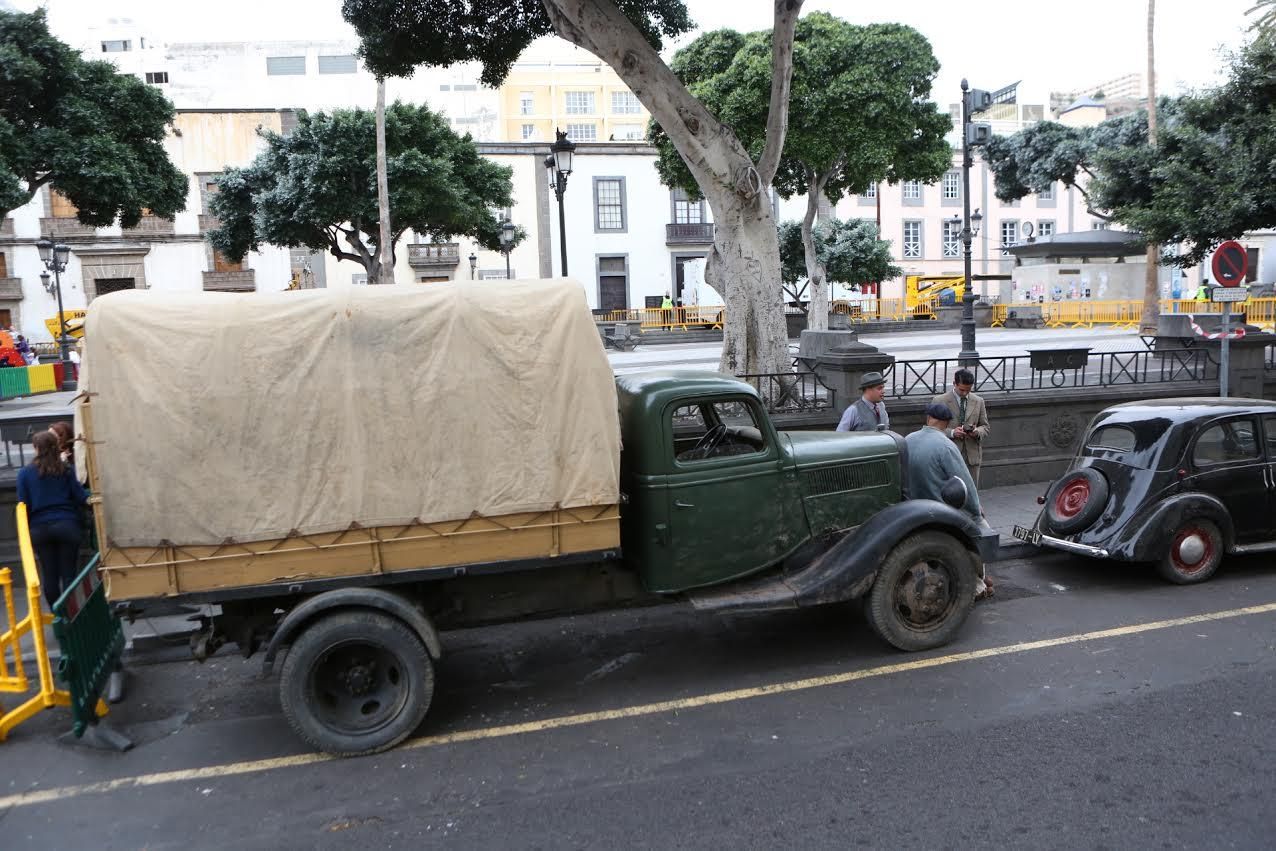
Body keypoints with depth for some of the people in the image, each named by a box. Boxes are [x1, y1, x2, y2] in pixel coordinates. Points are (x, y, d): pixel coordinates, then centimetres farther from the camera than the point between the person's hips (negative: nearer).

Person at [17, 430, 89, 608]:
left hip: (40, 528, 1)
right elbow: (81, 497, -2)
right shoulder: (66, 470, 1)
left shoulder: (25, 473, 3)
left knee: (49, 575, 9)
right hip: (67, 525, -1)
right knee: (68, 573, 2)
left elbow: (24, 505, 2)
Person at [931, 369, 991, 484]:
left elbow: (986, 427, 14)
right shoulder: (939, 401, -3)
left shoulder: (978, 401, 9)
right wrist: (952, 432, -20)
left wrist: (977, 432, -10)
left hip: (972, 456, 4)